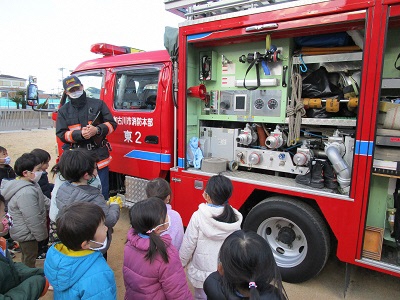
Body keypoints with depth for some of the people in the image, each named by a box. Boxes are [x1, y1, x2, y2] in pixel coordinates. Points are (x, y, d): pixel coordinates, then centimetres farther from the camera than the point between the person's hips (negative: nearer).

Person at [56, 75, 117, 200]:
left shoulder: (98, 104, 7)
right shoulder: (63, 111, 9)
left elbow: (112, 124, 4)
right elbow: (61, 134, 3)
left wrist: (97, 130, -15)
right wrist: (80, 134, -16)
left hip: (100, 157, -1)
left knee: (102, 193, 6)